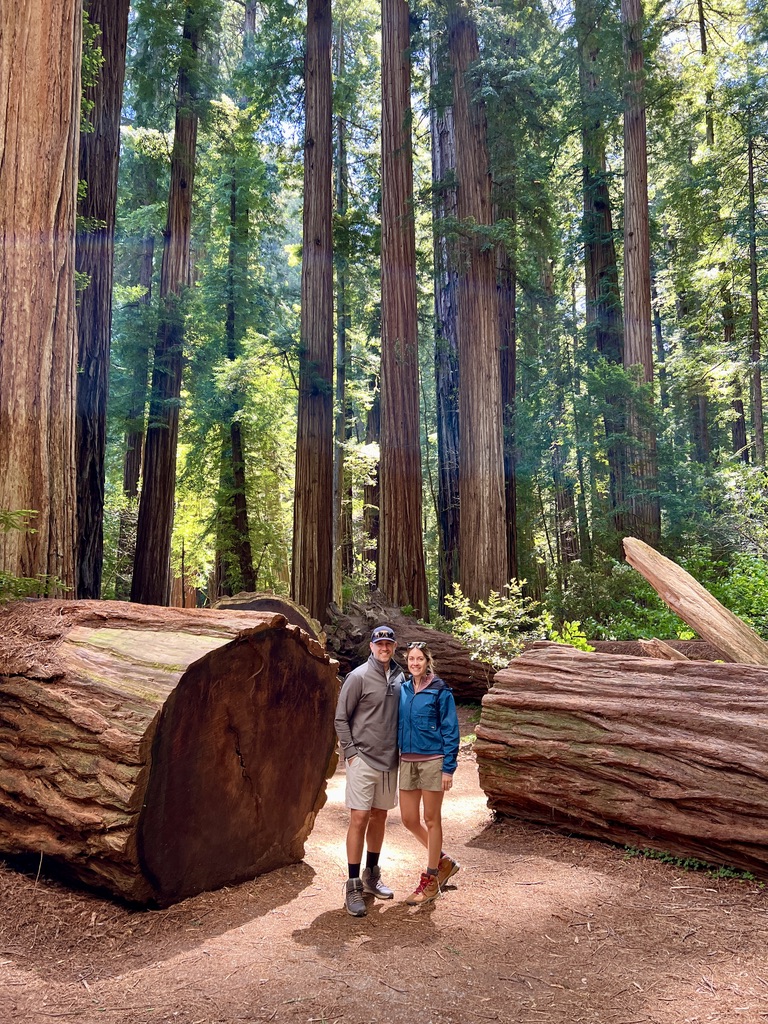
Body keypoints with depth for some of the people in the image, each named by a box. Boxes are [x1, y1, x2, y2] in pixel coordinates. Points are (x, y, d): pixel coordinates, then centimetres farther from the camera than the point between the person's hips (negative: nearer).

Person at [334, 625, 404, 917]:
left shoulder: (398, 677, 6)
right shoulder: (358, 677, -10)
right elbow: (341, 719, -7)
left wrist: (399, 750, 11)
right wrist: (350, 752, -11)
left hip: (389, 761, 6)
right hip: (363, 759, -6)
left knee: (379, 816, 14)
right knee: (359, 818, -6)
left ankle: (371, 876, 29)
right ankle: (353, 886, 3)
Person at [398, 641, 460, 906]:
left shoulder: (440, 691, -8)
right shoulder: (403, 689, 7)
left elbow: (450, 730, -8)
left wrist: (448, 768, -12)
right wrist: (397, 756, 10)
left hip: (432, 761, -6)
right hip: (408, 761, 6)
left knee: (431, 819, 4)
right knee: (409, 819, 9)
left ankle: (431, 881, 18)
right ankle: (444, 862, 30)